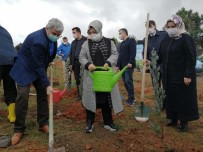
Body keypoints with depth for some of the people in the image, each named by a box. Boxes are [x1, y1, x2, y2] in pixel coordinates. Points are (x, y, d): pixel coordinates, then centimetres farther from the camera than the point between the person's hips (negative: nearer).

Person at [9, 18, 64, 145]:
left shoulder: (52, 38, -7)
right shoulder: (38, 40, -33)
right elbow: (38, 66, -30)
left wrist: (50, 61, 4)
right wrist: (47, 84, -27)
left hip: (39, 68, 8)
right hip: (25, 69, -7)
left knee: (43, 95, 4)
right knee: (22, 98, -10)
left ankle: (43, 124, 16)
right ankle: (19, 130, 5)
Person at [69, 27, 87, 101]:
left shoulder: (86, 40, -3)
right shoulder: (73, 42, 17)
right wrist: (71, 63, 13)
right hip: (76, 63, 6)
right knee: (77, 80, 9)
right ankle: (79, 94, 19)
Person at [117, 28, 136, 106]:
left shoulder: (131, 41, -1)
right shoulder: (122, 43, 24)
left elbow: (133, 52, -13)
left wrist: (130, 62, -23)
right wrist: (118, 65, 16)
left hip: (129, 65, -8)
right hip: (122, 66, 8)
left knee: (128, 81, -8)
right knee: (125, 82, 7)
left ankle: (131, 98, 1)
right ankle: (131, 97, 17)